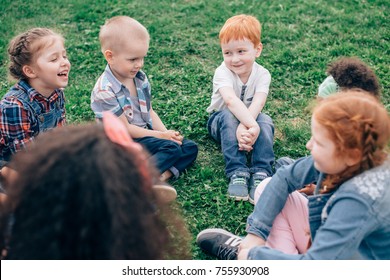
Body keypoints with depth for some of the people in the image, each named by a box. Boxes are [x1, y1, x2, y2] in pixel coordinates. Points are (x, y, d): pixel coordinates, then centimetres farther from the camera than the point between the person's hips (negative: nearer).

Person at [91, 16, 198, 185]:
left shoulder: (140, 77, 4)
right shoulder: (104, 91, -20)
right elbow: (125, 129, -18)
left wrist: (166, 132, -6)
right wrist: (161, 135, -16)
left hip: (148, 135, 8)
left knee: (190, 147, -4)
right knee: (170, 148, -26)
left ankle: (163, 174, -23)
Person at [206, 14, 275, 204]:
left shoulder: (262, 74, -16)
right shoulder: (223, 72, -24)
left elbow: (257, 104, -32)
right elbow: (231, 100, -42)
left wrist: (244, 127, -50)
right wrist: (252, 126, -56)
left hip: (249, 118, 2)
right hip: (220, 122, -2)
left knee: (265, 121, -31)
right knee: (228, 116, -36)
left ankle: (261, 173, -38)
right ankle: (237, 172, -41)